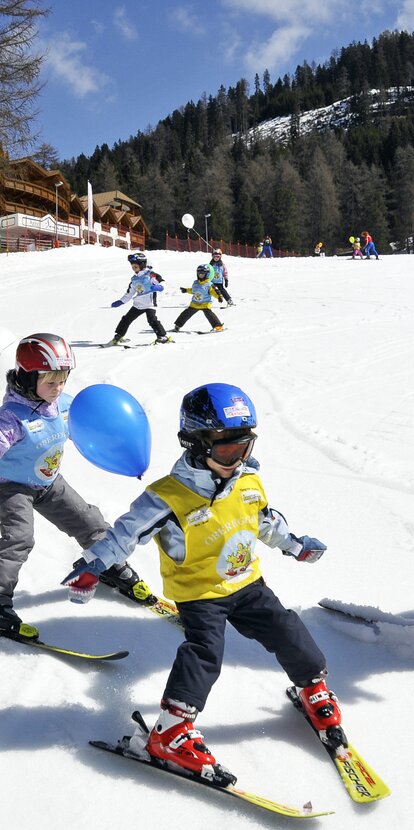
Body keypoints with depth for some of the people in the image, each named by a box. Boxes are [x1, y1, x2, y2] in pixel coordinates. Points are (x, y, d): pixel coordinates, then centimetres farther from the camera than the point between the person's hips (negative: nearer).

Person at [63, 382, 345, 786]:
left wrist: (293, 544, 22)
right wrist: (94, 563, -26)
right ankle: (170, 732, -6)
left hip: (248, 583, 6)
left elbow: (266, 519, 15)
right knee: (204, 651, -17)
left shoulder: (249, 480, -3)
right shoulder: (170, 497, -23)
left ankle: (314, 690, 31)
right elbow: (129, 529, -20)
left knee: (286, 633, 7)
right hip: (198, 592, -5)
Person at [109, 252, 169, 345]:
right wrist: (120, 302, 18)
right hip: (137, 304, 7)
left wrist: (156, 287, -34)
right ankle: (118, 336, 21)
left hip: (149, 304, -6)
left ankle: (162, 336, -11)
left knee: (152, 320, -22)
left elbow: (161, 286, -12)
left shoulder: (150, 274, -6)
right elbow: (129, 293, 22)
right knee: (126, 319, 8)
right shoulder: (134, 279, 13)